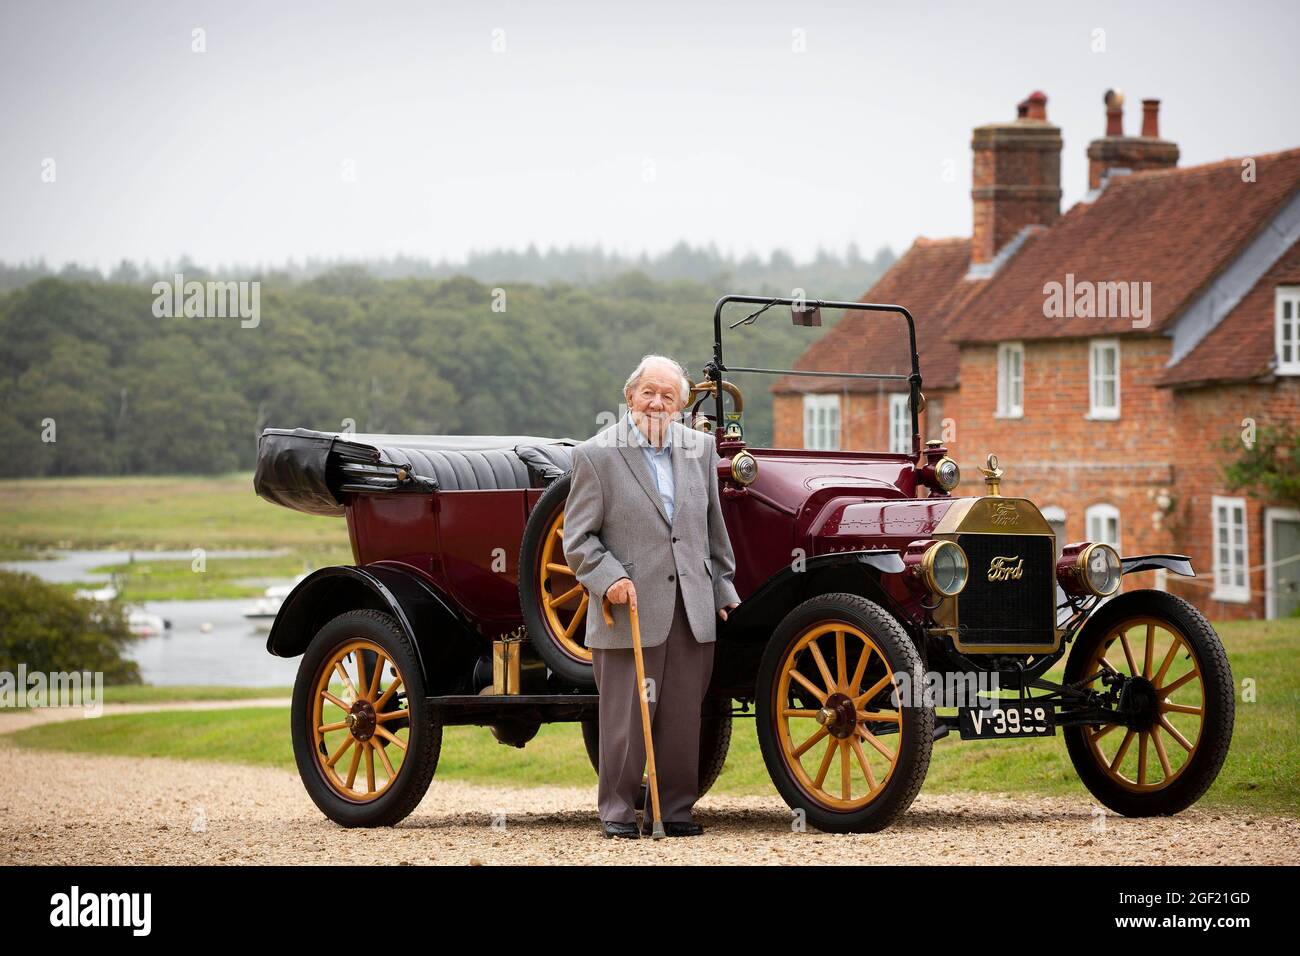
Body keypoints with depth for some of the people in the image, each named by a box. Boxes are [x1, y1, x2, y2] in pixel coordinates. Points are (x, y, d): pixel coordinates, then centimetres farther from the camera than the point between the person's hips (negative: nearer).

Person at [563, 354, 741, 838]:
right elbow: (577, 537, -3)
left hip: (692, 611, 4)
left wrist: (722, 588, 18)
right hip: (630, 611, -4)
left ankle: (672, 810, 16)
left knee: (683, 719, 7)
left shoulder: (700, 447, 10)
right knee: (626, 719, 0)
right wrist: (609, 579, -16)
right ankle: (617, 812, 10)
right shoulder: (596, 455, -3)